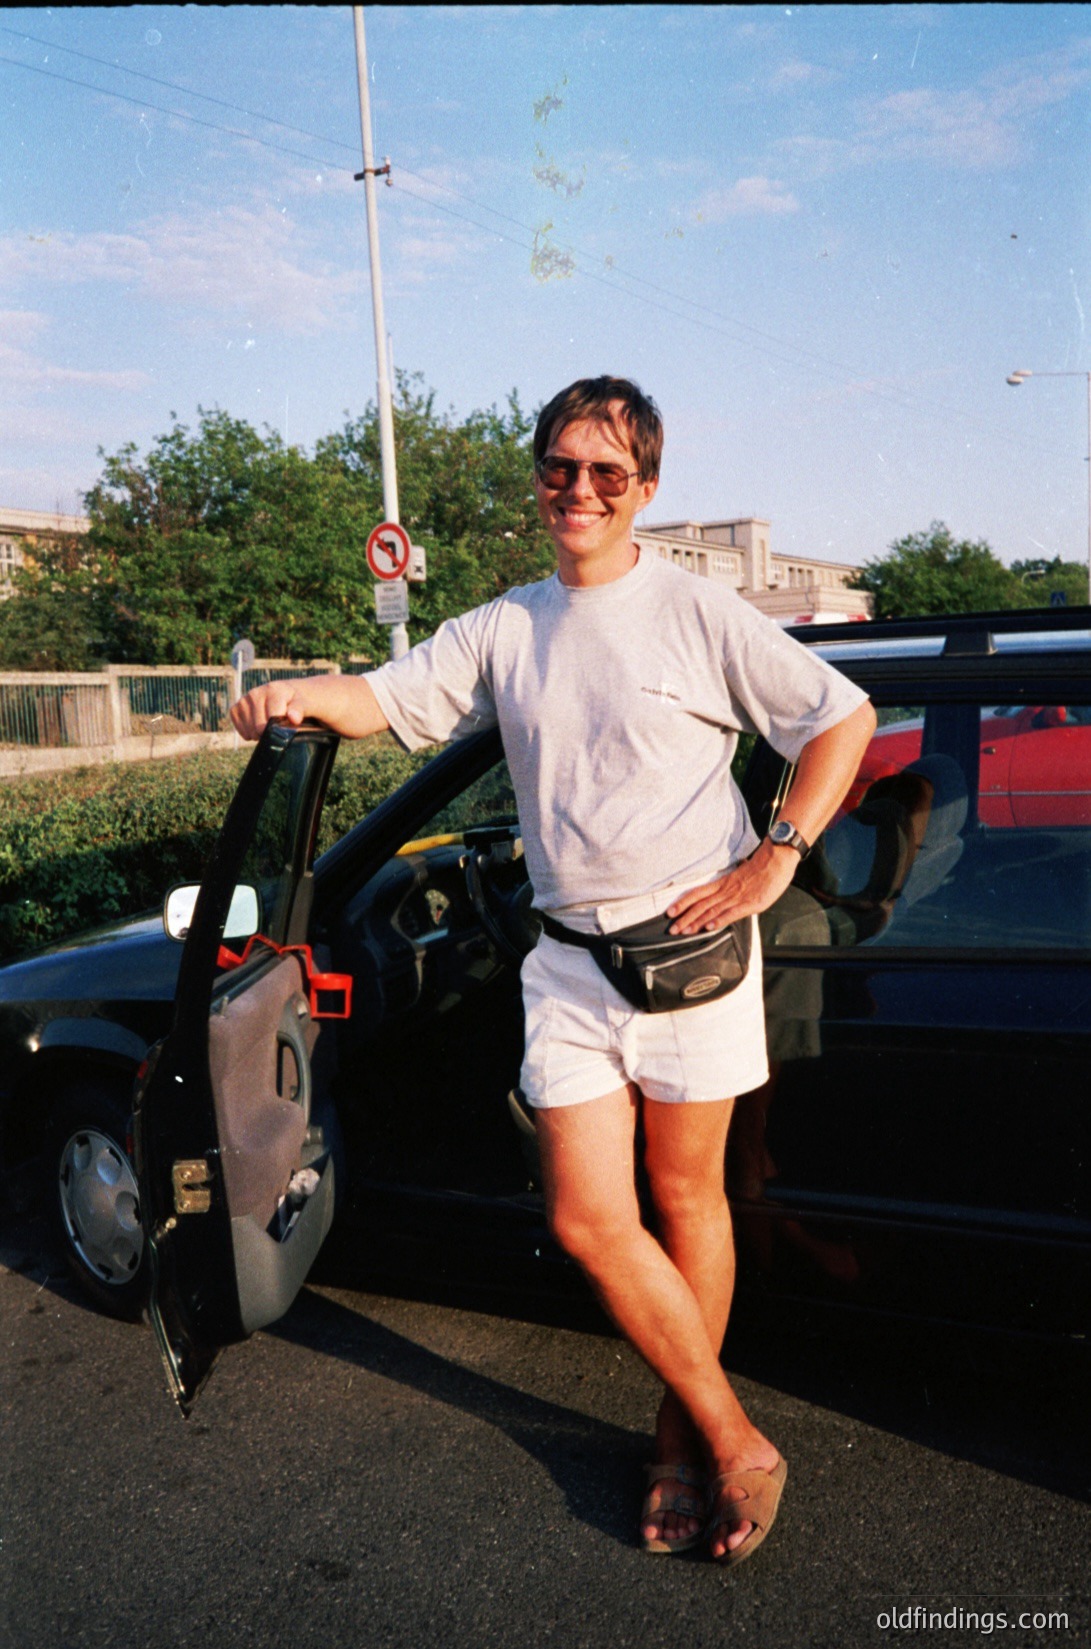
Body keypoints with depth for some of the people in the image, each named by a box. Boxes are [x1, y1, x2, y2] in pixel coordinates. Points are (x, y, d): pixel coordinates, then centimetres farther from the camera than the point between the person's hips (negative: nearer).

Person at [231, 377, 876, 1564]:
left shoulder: (696, 613, -2)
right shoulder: (503, 630, 10)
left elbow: (842, 718, 0)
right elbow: (391, 699, 6)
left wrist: (776, 858, -8)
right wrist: (304, 695, -15)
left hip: (690, 947, -3)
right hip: (568, 962, 4)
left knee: (685, 1198, 10)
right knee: (587, 1220, 0)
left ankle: (689, 1436, 30)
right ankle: (735, 1445, 18)